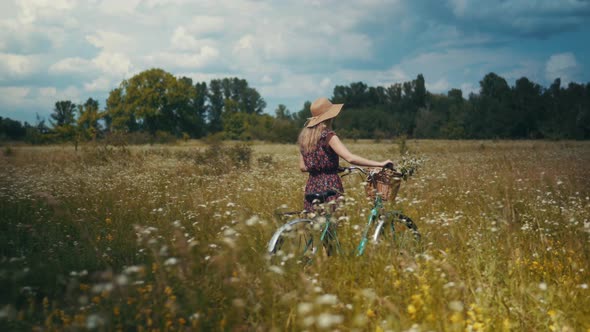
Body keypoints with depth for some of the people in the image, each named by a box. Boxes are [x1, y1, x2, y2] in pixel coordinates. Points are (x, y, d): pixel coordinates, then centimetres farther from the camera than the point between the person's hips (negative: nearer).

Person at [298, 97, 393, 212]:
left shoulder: (304, 135, 9)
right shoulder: (328, 135, -13)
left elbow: (302, 167, 11)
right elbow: (350, 158, -24)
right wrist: (380, 164, -23)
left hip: (311, 188, 7)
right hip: (330, 187, -7)